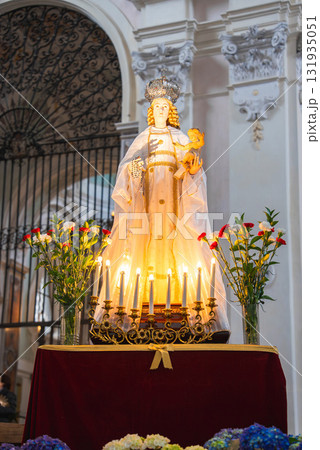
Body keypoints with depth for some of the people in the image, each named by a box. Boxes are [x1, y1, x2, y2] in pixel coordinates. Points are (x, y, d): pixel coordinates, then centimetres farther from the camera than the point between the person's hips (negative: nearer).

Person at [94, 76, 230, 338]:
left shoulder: (180, 138, 16)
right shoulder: (142, 139, 17)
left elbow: (191, 168, 10)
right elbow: (127, 168, 10)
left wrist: (194, 170, -12)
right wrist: (134, 167, -11)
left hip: (175, 199, 0)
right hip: (147, 198, 0)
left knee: (185, 250, -11)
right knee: (142, 248, -11)